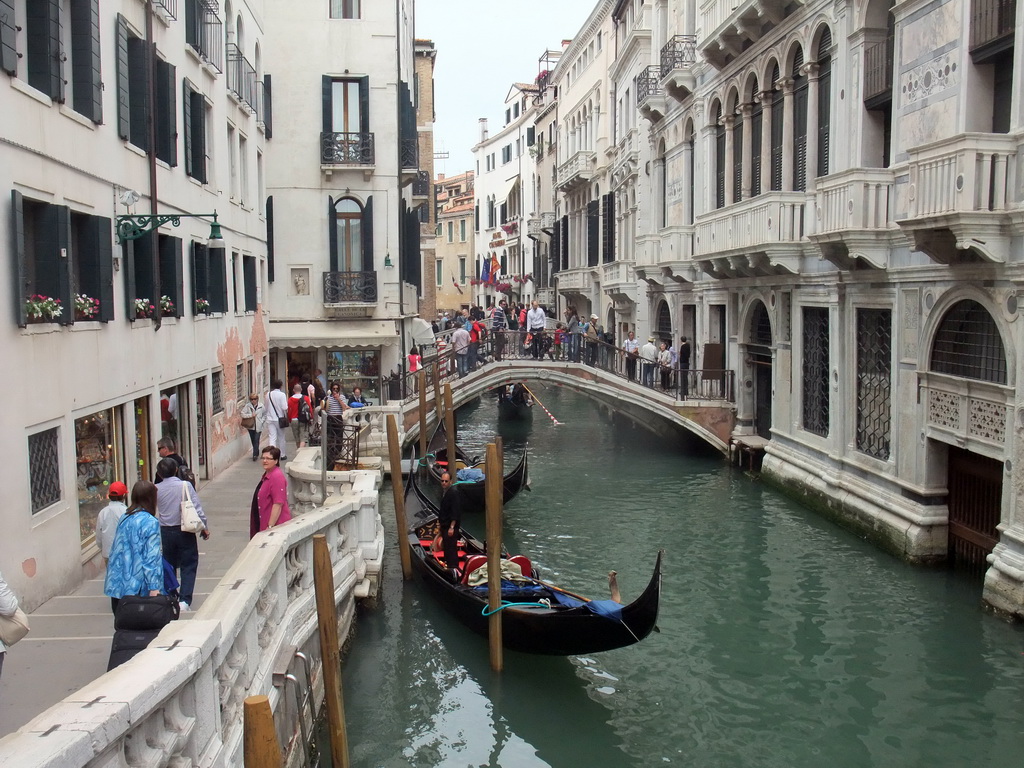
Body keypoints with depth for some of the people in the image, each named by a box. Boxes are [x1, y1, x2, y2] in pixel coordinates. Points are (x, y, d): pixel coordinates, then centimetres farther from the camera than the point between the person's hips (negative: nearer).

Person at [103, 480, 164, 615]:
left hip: (117, 583, 7)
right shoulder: (150, 523, -12)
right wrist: (154, 587, -16)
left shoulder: (124, 518, 9)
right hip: (137, 587, -7)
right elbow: (151, 558, -16)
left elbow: (115, 550, 17)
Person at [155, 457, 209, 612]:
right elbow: (197, 507, -7)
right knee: (188, 566, 3)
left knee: (169, 566, 16)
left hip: (165, 531, 3)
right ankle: (185, 600, -7)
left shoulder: (157, 489, -3)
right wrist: (205, 527, 2)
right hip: (184, 530, -3)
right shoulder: (185, 485, -9)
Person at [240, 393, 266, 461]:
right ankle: (257, 453, 28)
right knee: (253, 440, 12)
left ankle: (255, 455, -11)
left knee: (256, 440, -11)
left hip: (258, 426, -2)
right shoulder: (247, 406, -4)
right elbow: (242, 414, -9)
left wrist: (262, 421, -1)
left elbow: (265, 414, 11)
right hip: (251, 426, 2)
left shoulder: (261, 406, -1)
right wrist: (251, 415, -15)